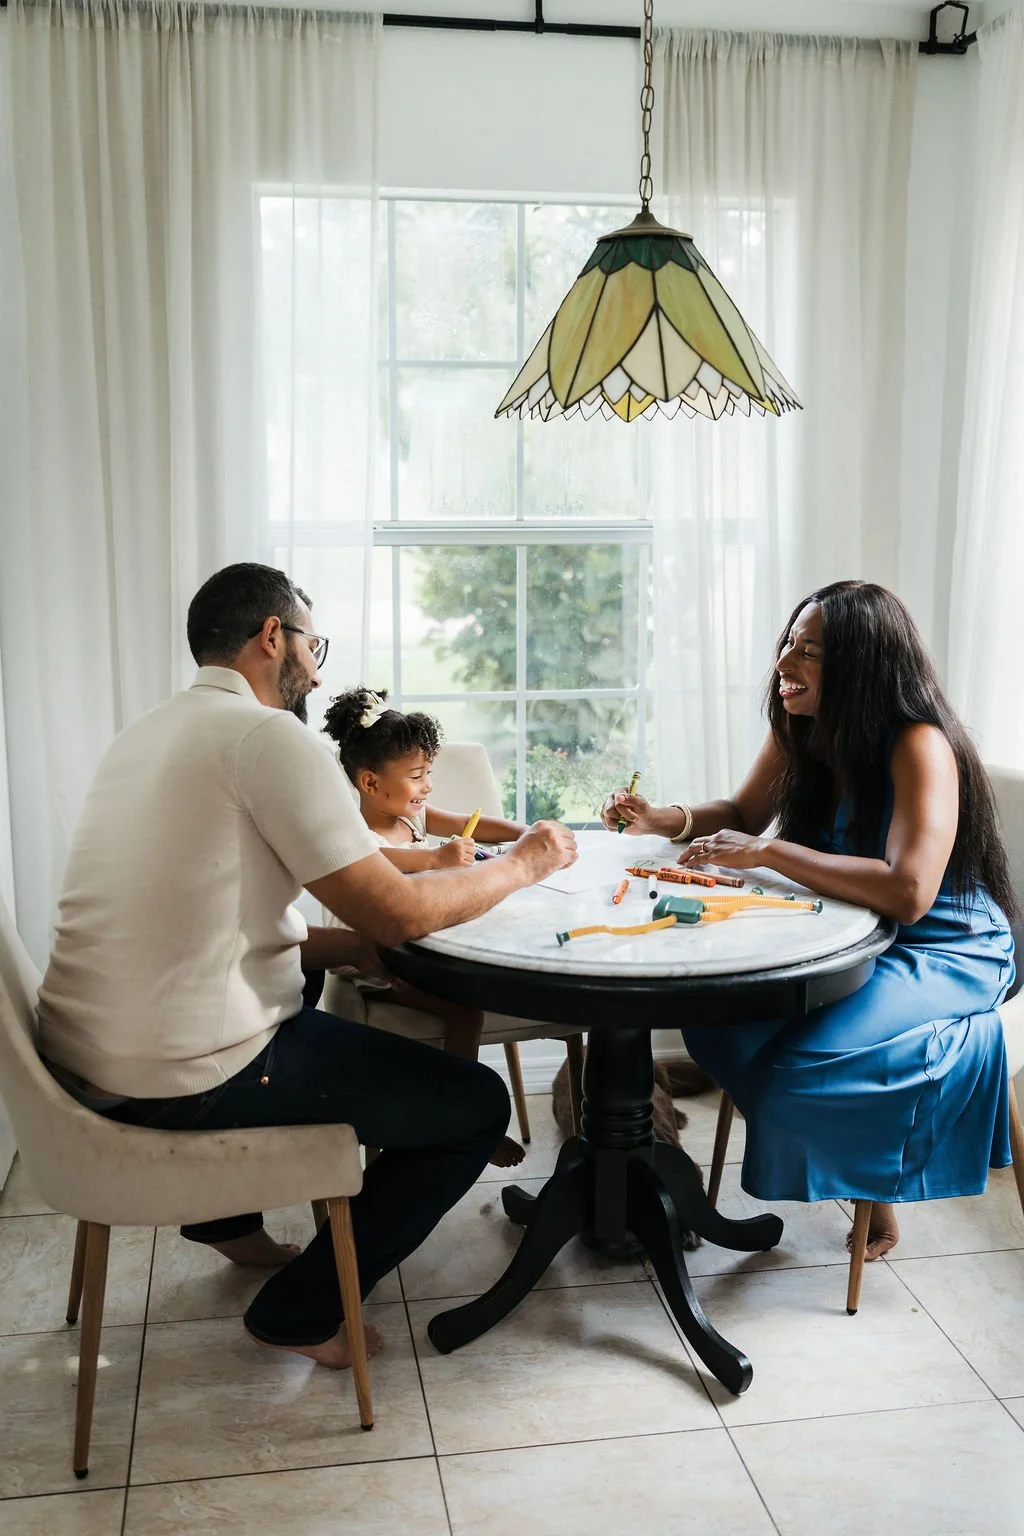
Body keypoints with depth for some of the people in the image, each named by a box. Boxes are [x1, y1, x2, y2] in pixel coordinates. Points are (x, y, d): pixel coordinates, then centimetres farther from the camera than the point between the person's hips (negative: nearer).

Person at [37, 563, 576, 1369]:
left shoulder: (148, 732, 15)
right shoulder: (267, 733, -14)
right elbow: (396, 912, -16)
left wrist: (358, 943, 9)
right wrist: (523, 863, 1)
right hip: (186, 1075, -10)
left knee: (311, 1001, 37)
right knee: (477, 1103, 3)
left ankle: (228, 1216, 39)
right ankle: (304, 1310, 13)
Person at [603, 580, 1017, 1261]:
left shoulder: (920, 746, -27)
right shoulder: (798, 733, -3)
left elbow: (909, 892, -39)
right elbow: (743, 812, 14)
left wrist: (770, 853, -35)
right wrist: (663, 818, -5)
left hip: (945, 952, -7)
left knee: (809, 1068, -25)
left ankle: (875, 1202, 8)